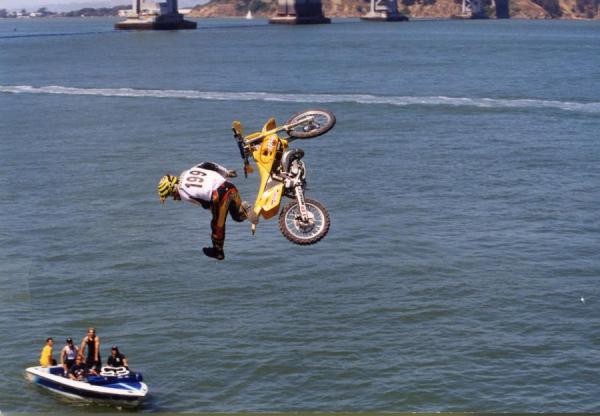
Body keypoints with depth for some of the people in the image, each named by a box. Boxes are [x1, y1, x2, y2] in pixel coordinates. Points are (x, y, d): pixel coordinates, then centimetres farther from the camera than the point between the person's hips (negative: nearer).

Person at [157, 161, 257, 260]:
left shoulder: (182, 192, 1)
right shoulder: (186, 173, 20)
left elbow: (206, 204, 3)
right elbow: (209, 165, 21)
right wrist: (226, 173, 30)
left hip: (219, 195, -8)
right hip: (230, 186, 8)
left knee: (218, 225, 11)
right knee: (237, 216, 28)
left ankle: (218, 252, 24)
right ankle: (242, 210, -1)